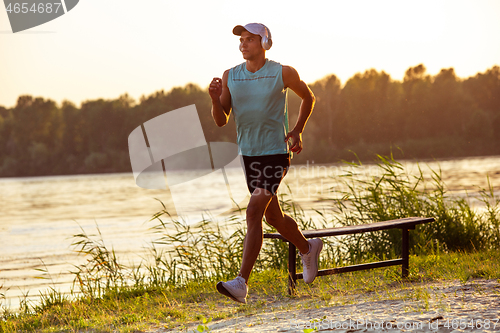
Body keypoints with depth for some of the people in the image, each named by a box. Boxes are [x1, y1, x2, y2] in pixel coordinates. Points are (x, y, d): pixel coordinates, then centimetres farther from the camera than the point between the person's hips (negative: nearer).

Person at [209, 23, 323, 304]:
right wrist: (215, 99, -18)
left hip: (276, 153, -5)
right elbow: (221, 121, 2)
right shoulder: (230, 76, 3)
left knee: (254, 212, -18)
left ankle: (241, 283, -20)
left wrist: (297, 131, 1)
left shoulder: (283, 73, -6)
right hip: (248, 154, 5)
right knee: (274, 216, 17)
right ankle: (308, 249, 45)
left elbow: (308, 97, 11)